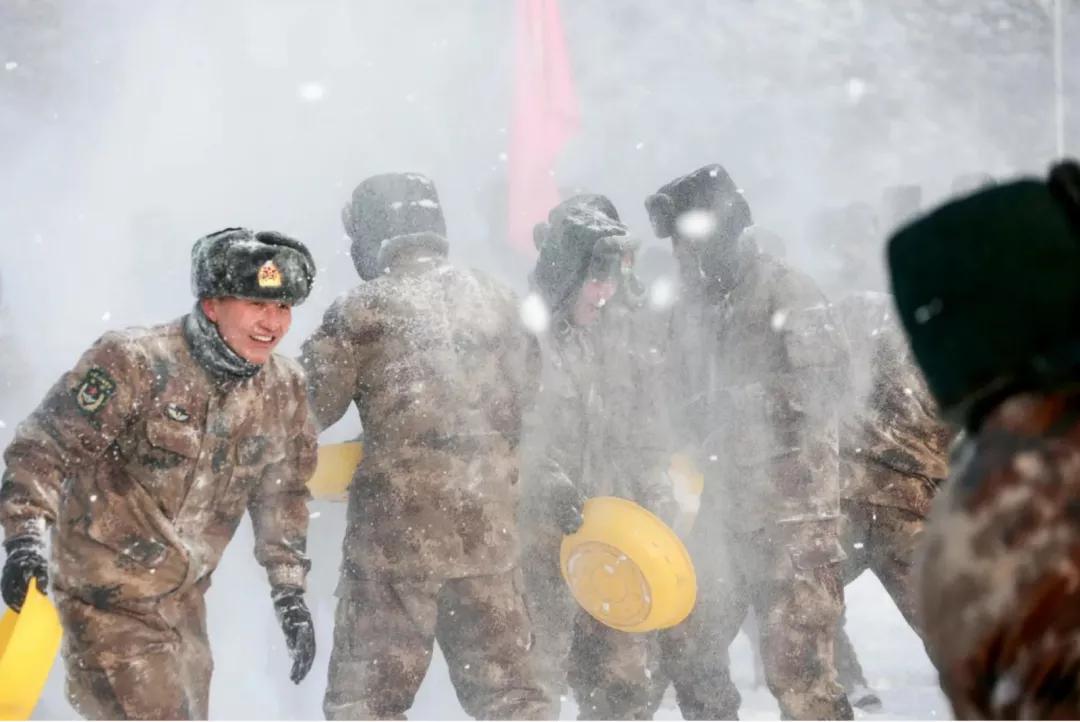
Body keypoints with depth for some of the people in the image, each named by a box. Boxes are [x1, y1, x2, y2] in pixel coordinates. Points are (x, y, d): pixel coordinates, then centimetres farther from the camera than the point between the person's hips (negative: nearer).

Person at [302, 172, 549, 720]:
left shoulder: (363, 311, -8)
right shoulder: (497, 302, 9)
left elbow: (305, 410, -5)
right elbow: (522, 406, 17)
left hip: (397, 535, -5)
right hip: (490, 531, 5)